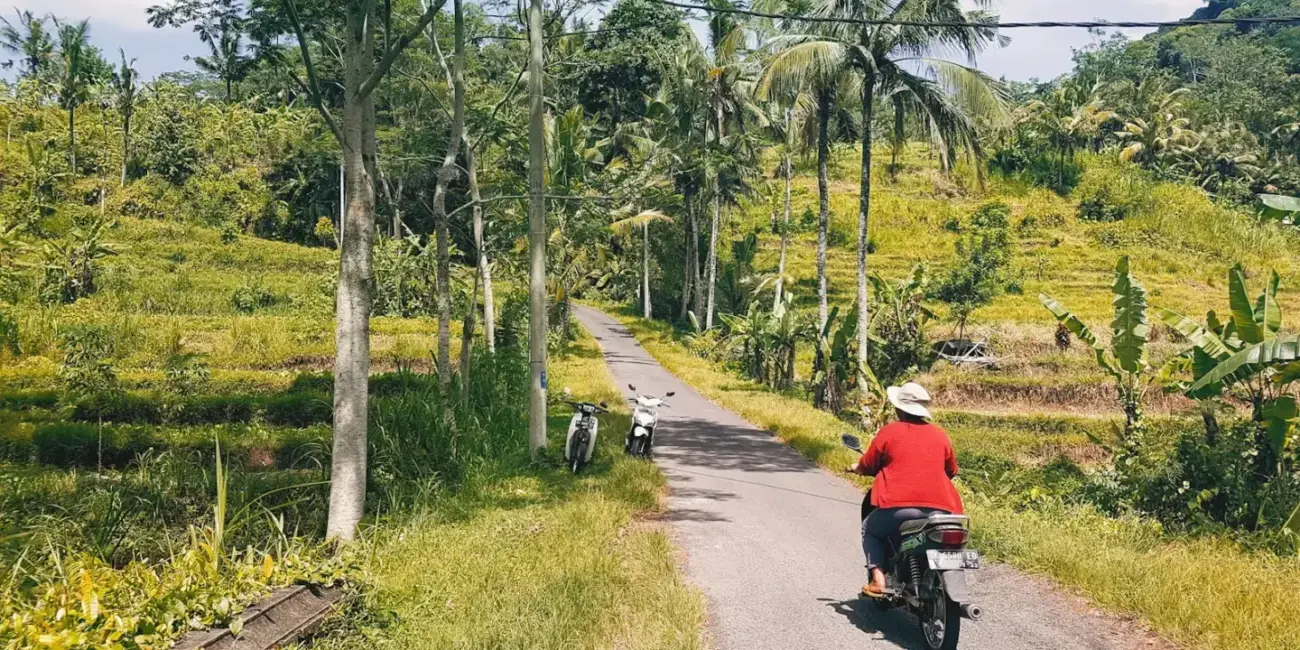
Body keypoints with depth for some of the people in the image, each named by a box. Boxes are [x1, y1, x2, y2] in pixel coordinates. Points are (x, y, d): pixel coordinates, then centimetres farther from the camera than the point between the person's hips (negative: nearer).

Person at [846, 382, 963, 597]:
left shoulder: (888, 432, 2)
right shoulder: (940, 434, 12)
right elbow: (951, 471, 22)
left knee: (870, 529, 24)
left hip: (900, 506, -3)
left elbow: (867, 466, 9)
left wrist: (855, 468, 32)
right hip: (940, 509, 3)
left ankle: (878, 578, 5)